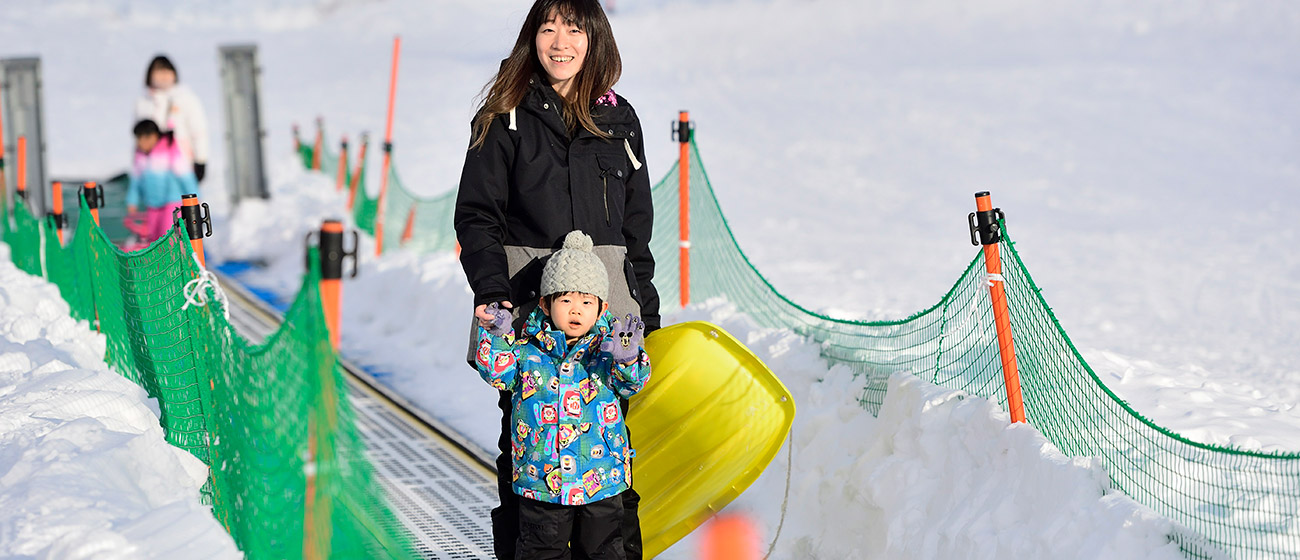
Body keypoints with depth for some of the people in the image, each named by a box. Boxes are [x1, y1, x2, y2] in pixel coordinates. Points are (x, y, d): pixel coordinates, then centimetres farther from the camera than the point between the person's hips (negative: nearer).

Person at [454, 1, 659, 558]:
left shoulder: (619, 118, 12)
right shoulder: (506, 117, 3)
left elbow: (637, 222, 16)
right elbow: (476, 215, -1)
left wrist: (645, 310, 11)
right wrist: (491, 291, -15)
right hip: (527, 297, -2)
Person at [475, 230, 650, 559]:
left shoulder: (605, 348, -1)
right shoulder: (528, 350, -1)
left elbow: (629, 384, -10)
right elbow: (499, 373, -8)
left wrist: (626, 357, -31)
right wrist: (497, 335, -22)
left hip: (601, 480, 1)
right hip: (540, 479, 0)